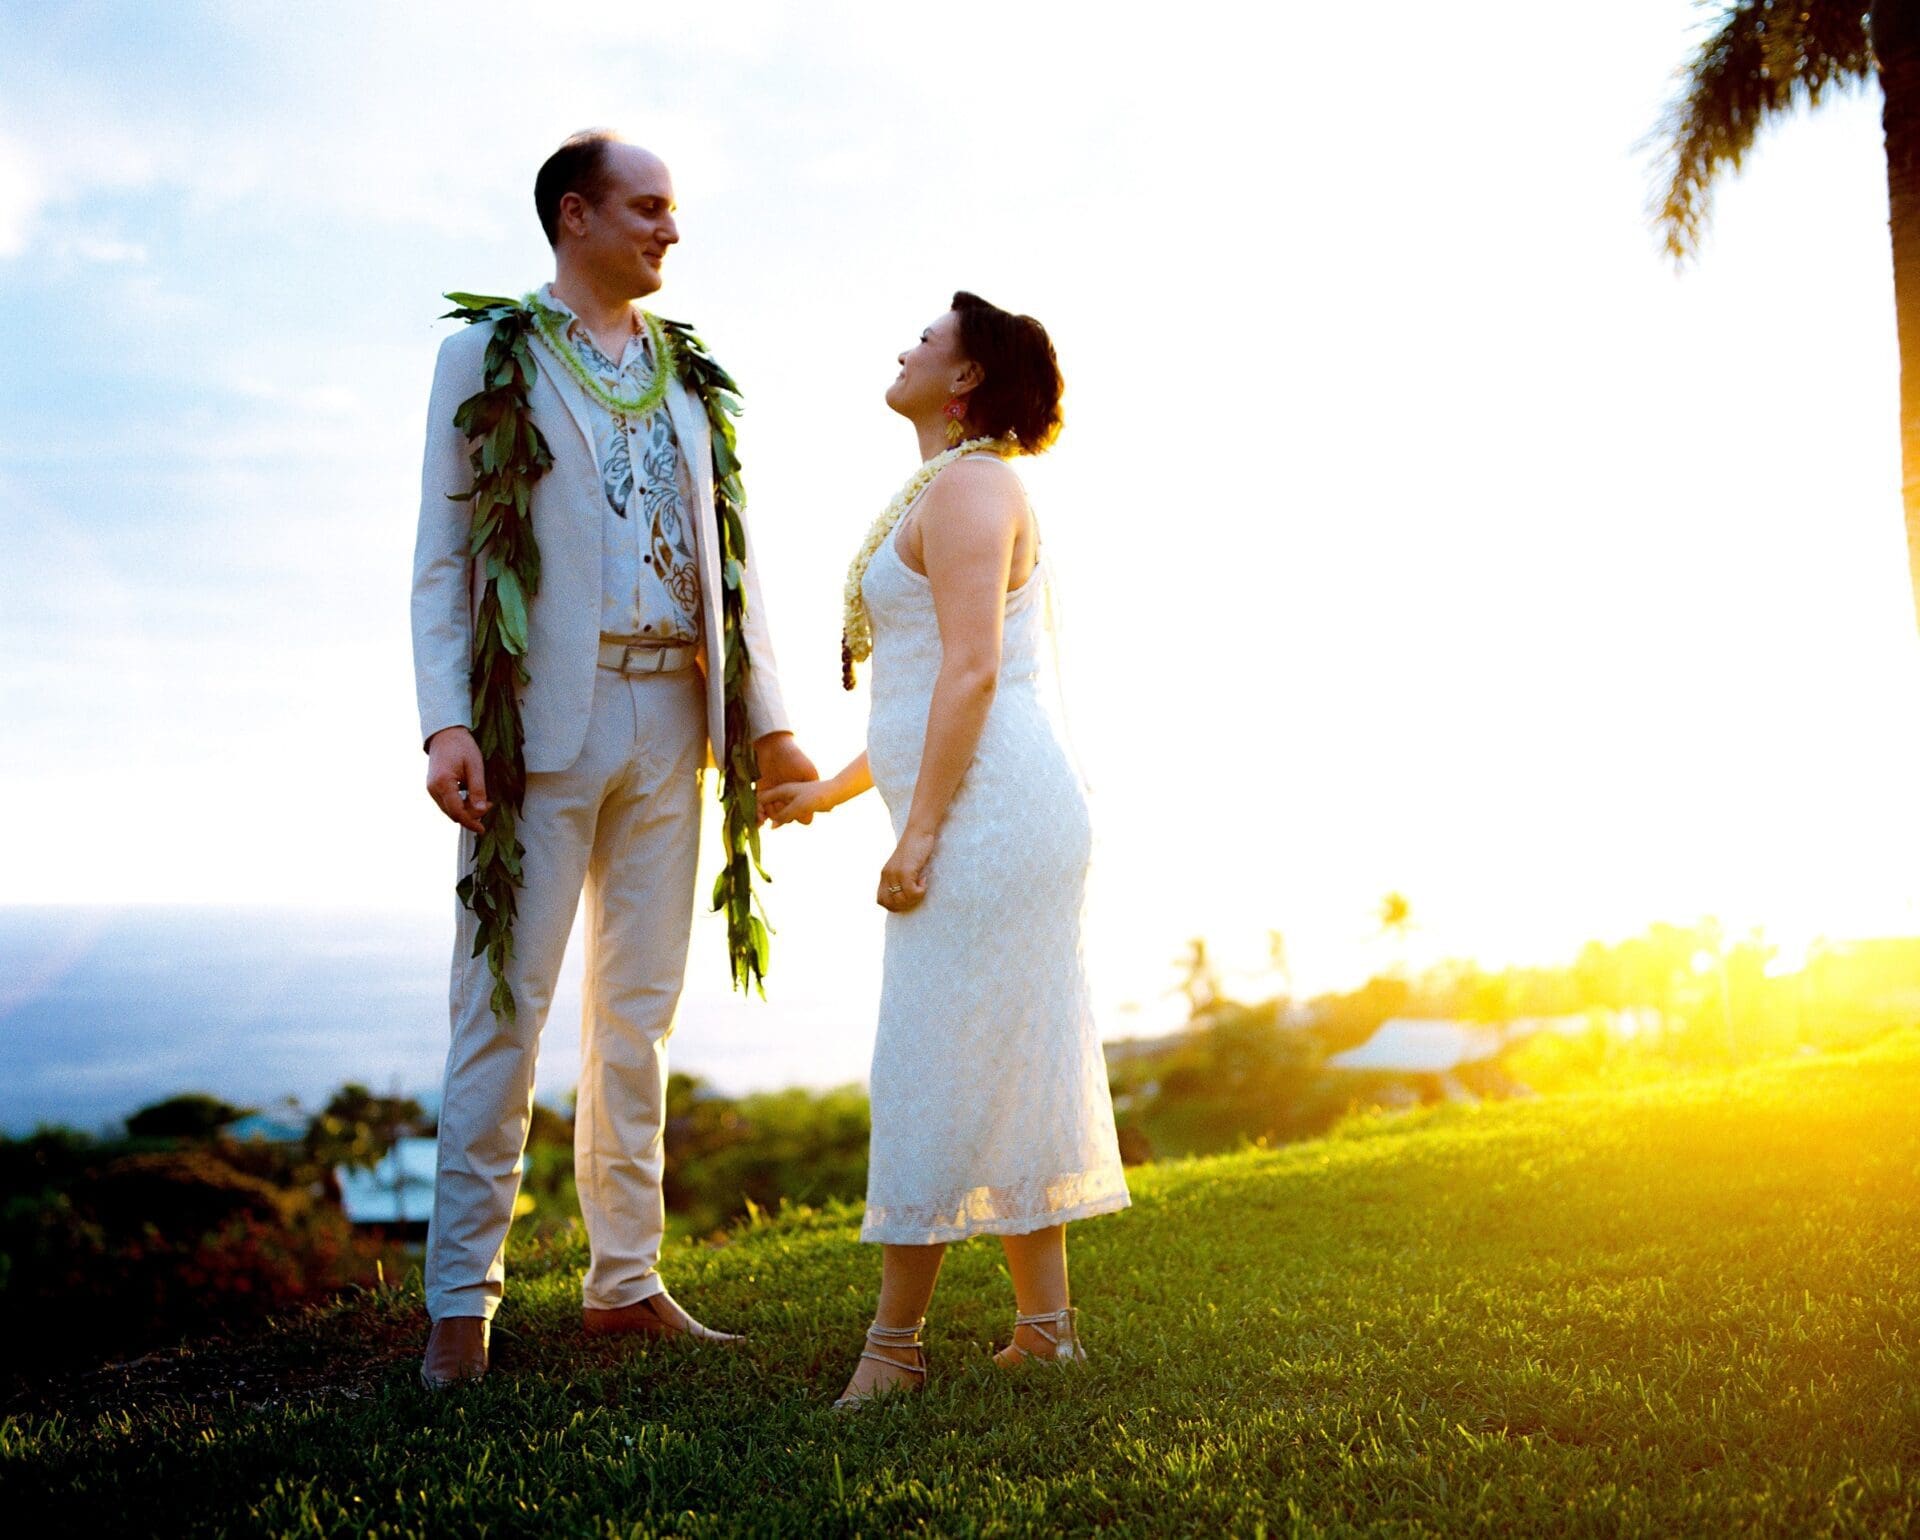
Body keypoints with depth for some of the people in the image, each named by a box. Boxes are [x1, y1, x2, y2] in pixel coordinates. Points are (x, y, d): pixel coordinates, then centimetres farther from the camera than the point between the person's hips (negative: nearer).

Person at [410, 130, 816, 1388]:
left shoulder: (686, 375, 18)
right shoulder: (488, 356, 4)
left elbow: (728, 555, 16)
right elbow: (443, 555, -2)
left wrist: (768, 718, 7)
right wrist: (447, 723, -15)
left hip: (668, 718, 5)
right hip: (543, 714, -5)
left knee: (640, 1012, 8)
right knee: (507, 1003, -4)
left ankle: (626, 1278, 16)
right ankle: (462, 1301, 2)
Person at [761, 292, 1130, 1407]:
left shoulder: (969, 485, -9)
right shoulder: (955, 493, 23)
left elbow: (972, 671, -19)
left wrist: (919, 827, -21)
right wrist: (832, 789, 29)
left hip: (987, 813, -11)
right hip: (991, 821, 11)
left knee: (940, 1071, -7)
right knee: (1012, 1075, 10)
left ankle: (896, 1342, -2)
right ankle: (1046, 1324, 14)